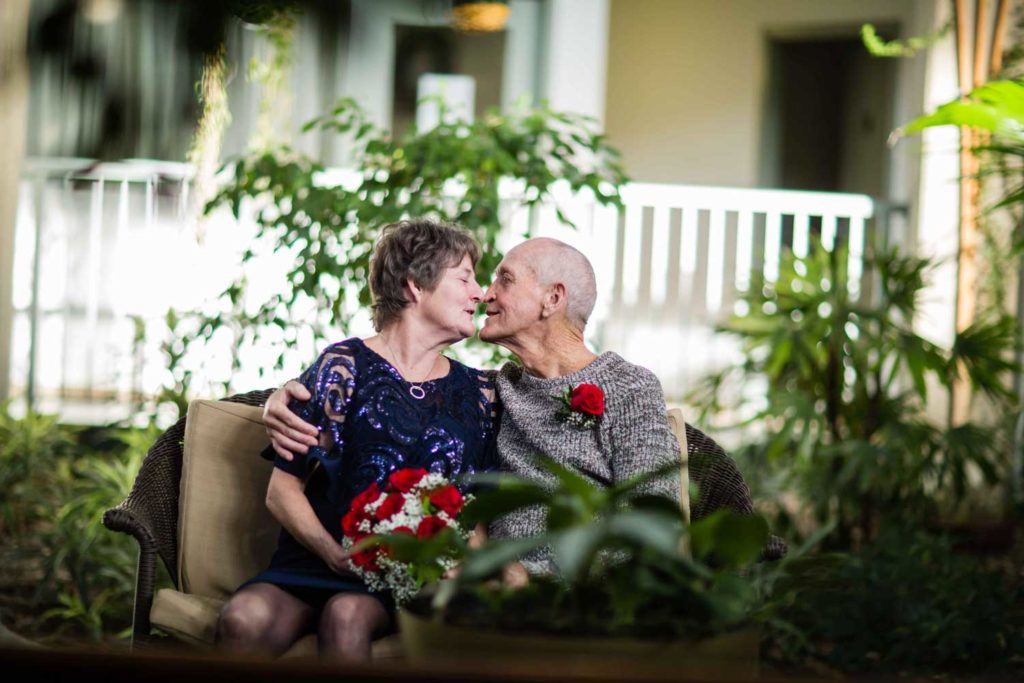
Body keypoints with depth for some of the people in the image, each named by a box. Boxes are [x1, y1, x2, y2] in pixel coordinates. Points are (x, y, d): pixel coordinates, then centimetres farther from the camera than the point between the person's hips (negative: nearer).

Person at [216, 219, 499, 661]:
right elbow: (282, 490, 1)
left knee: (347, 614, -35)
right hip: (315, 565, -1)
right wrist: (335, 555, -15)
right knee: (244, 618, -33)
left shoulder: (479, 392, 13)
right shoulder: (344, 367, 3)